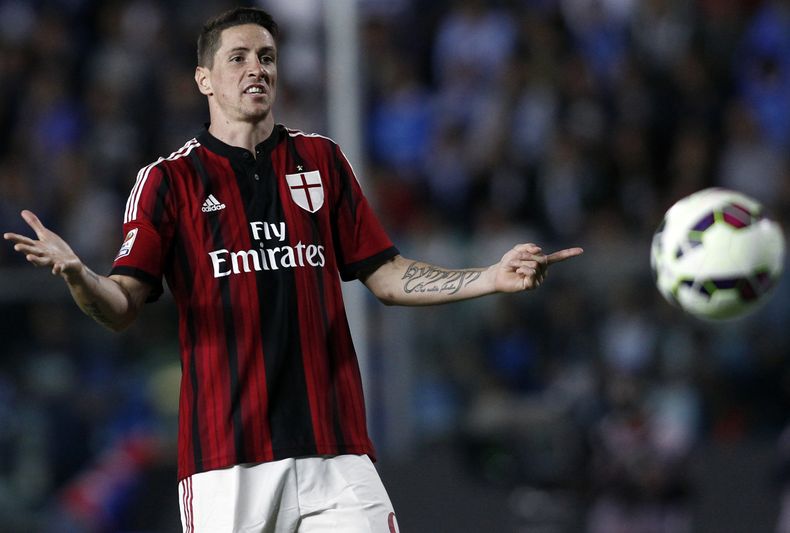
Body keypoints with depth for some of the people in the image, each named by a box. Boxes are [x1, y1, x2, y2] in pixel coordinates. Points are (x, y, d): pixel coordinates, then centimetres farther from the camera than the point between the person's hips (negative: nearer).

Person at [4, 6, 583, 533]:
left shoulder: (321, 160, 16)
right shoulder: (170, 179, 6)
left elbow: (386, 277, 16)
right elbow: (122, 306, -2)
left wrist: (493, 278, 3)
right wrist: (77, 275, -25)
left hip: (335, 445, 2)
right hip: (226, 454, -2)